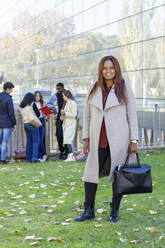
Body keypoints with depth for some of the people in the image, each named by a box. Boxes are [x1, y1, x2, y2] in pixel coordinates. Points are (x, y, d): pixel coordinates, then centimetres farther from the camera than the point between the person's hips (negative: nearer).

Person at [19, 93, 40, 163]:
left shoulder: (21, 106, 11)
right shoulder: (32, 104, -6)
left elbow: (23, 115, 15)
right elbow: (38, 113, -5)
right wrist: (35, 116, 15)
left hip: (25, 124, 6)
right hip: (32, 123, -6)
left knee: (29, 141, 12)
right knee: (36, 141, -2)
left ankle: (28, 158, 12)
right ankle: (34, 157, -11)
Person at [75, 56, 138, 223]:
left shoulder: (124, 88, 1)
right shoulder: (94, 90, 9)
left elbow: (132, 116, 0)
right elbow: (86, 116, 12)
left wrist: (134, 140, -5)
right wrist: (86, 139, 7)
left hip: (119, 141, -2)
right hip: (98, 142, 2)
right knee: (91, 174, 0)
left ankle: (114, 211, 20)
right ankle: (89, 210, 13)